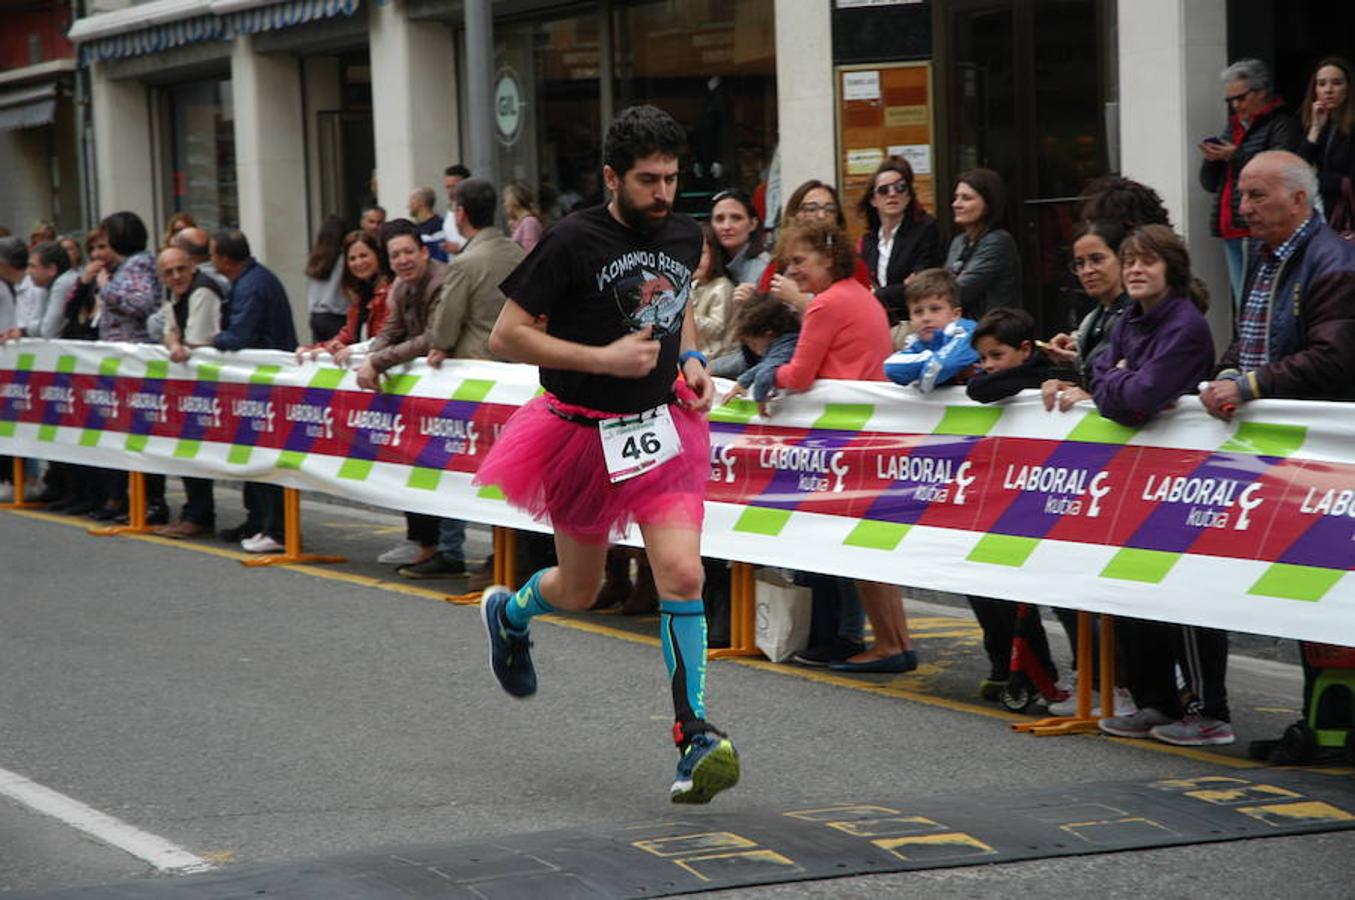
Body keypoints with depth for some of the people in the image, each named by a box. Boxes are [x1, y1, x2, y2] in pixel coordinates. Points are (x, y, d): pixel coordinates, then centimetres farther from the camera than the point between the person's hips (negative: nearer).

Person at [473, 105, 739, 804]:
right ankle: (508, 611, 50)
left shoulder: (684, 236, 2)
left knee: (682, 575, -15)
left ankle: (693, 736, -9)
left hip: (661, 425, 3)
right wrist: (604, 358, -21)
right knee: (579, 592, 14)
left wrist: (691, 360, 5)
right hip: (584, 432, -3)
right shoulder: (572, 241, -15)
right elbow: (505, 338, -14)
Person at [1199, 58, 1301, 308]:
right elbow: (1209, 184, 22)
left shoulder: (1281, 126, -1)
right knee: (1241, 306, 5)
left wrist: (1236, 157, -14)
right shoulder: (1232, 127, 22)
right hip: (1231, 231, 7)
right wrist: (1211, 160, 0)